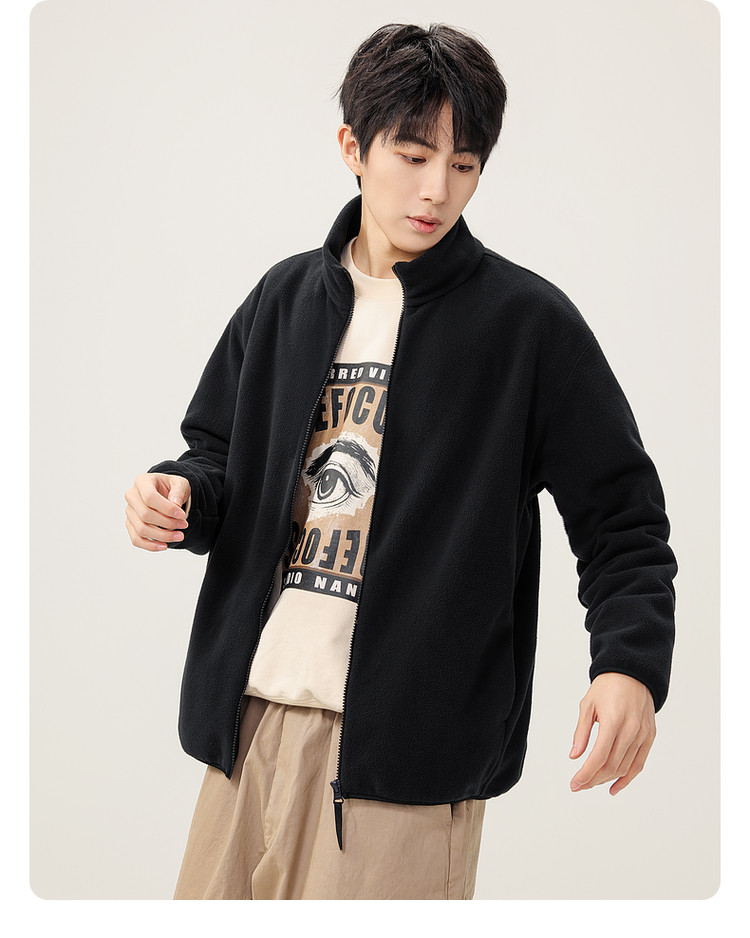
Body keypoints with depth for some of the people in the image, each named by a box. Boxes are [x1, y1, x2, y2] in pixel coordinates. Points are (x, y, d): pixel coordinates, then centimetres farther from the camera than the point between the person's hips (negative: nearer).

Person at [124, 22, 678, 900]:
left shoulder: (529, 322, -2)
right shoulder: (285, 298, 11)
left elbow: (621, 519, -2)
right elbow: (224, 460, 20)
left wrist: (630, 662, -19)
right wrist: (178, 493, -3)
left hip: (406, 736, -4)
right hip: (250, 711, 5)